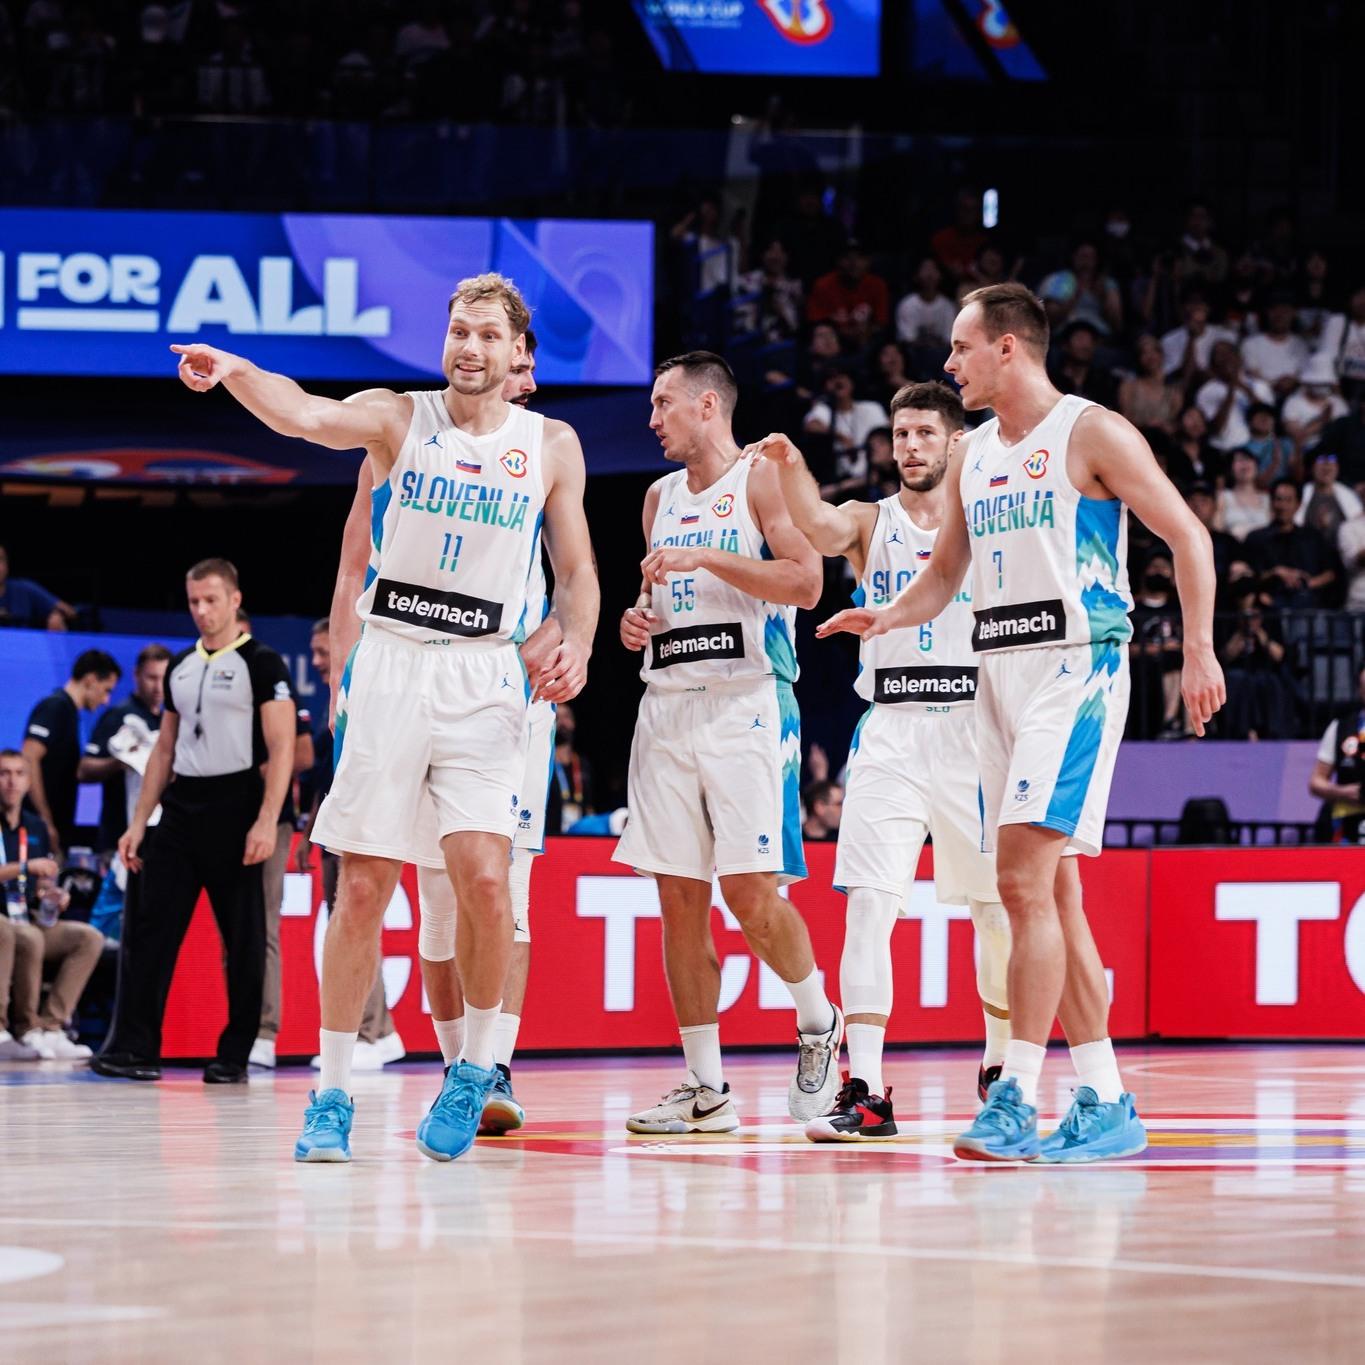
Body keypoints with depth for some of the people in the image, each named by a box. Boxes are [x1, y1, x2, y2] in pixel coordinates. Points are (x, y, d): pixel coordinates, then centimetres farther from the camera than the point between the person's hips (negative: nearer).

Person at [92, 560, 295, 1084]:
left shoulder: (260, 663, -3)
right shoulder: (180, 667, 17)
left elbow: (281, 749, -9)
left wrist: (266, 821, -18)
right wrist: (138, 821, 13)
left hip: (235, 813, -6)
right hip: (180, 813, 6)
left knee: (243, 939, 0)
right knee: (149, 927, -2)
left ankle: (234, 1055, 5)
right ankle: (134, 1047, -3)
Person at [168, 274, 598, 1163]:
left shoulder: (552, 446, 5)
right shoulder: (399, 419, 1)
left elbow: (578, 570, 12)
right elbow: (303, 415, -18)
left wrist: (576, 648, -8)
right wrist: (235, 372, -39)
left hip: (484, 676, 0)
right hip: (390, 663, 0)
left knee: (483, 877, -14)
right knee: (362, 888, -1)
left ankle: (477, 1065, 7)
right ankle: (333, 1091, 8)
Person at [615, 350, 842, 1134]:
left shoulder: (762, 480, -2)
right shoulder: (661, 498, 18)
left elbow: (806, 581, -14)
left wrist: (706, 557, -18)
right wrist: (638, 622, 7)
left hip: (747, 702, -7)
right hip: (667, 703, 7)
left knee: (752, 891, -14)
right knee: (680, 898, 2)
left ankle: (820, 1027, 12)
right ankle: (705, 1088, 6)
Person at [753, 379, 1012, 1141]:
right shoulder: (871, 522, 9)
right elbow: (819, 529, -13)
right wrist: (792, 468, -32)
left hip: (972, 726, 0)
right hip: (891, 730, 1)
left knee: (995, 904, 5)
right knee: (869, 902, -10)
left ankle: (1000, 1065, 24)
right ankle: (865, 1092, -13)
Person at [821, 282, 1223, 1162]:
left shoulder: (1092, 434, -6)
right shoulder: (971, 457, 16)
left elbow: (1187, 536, -6)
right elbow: (946, 571, 23)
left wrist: (1199, 649, -13)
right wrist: (890, 617, 3)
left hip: (1076, 669, -8)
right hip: (1000, 674, 8)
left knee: (1024, 876, -17)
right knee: (1050, 892, 7)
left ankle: (1017, 1101, -18)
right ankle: (1106, 1105, 11)